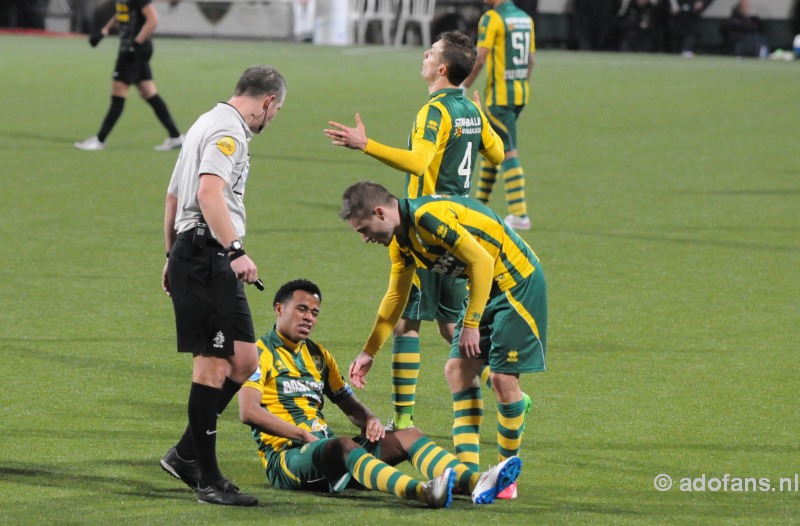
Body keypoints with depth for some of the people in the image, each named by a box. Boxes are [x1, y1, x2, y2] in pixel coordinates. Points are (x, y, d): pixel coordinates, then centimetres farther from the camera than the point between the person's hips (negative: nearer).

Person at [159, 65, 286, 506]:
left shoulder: (209, 124, 23)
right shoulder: (228, 131, -10)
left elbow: (173, 196, 28)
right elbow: (209, 192, -25)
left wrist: (173, 256, 32)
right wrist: (235, 250, -30)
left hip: (190, 253, 10)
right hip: (208, 257, -10)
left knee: (244, 360, 9)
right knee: (213, 363, -8)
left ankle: (186, 454, 14)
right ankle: (208, 479, -5)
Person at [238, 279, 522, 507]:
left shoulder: (318, 354, 23)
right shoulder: (261, 352, -1)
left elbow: (349, 403, 25)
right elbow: (248, 412, -15)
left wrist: (370, 420, 0)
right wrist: (304, 435, -18)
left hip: (327, 452, 8)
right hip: (286, 456, -8)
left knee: (407, 435, -10)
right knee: (344, 445, -38)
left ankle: (474, 482, -39)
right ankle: (421, 491, -66)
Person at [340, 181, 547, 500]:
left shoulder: (428, 216, -25)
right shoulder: (400, 239, 5)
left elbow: (482, 261, -26)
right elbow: (395, 296, 19)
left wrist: (470, 324, -22)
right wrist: (369, 352, 22)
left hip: (517, 282, -10)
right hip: (487, 287, 10)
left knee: (503, 377, -10)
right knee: (457, 370, 3)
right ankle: (468, 468, 2)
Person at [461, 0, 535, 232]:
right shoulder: (525, 19, 10)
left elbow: (480, 58, -17)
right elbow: (530, 60, 13)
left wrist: (464, 87, -7)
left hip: (499, 95, -8)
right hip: (520, 93, 8)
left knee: (508, 152, -8)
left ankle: (519, 215, -12)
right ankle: (479, 203, 28)